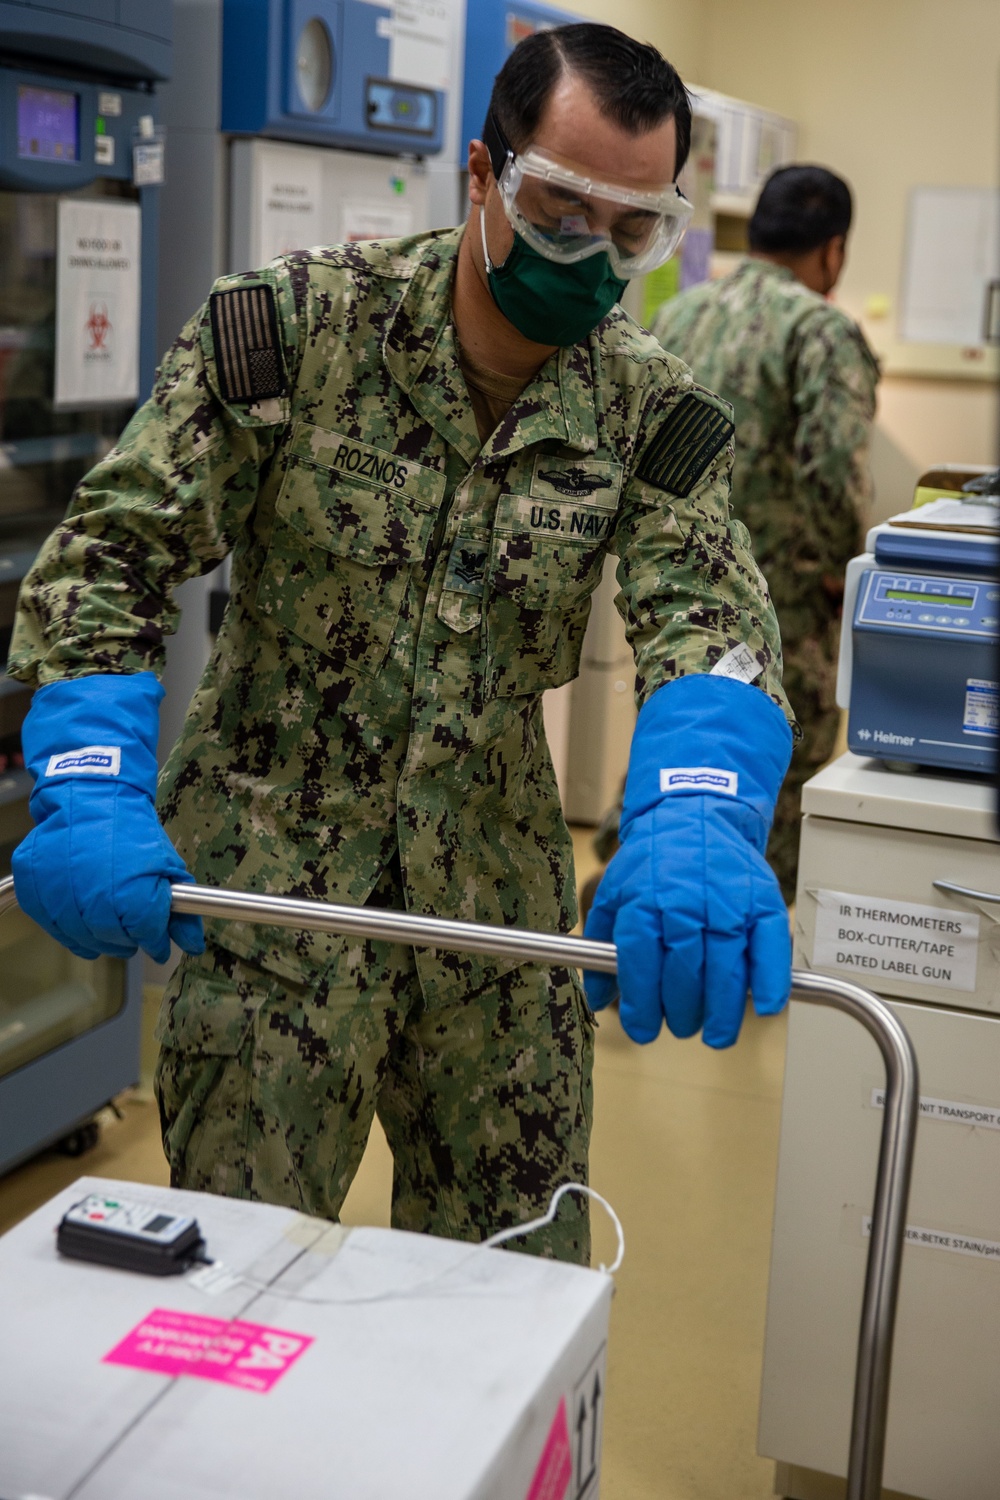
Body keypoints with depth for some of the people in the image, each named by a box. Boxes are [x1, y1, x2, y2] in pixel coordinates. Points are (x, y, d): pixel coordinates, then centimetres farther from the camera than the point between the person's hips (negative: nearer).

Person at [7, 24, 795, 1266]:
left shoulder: (649, 412, -2)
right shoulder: (291, 327, -10)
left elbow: (710, 616, -16)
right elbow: (111, 551, -12)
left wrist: (696, 825, -39)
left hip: (498, 909, 3)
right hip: (266, 878, -3)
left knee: (525, 1289, 14)